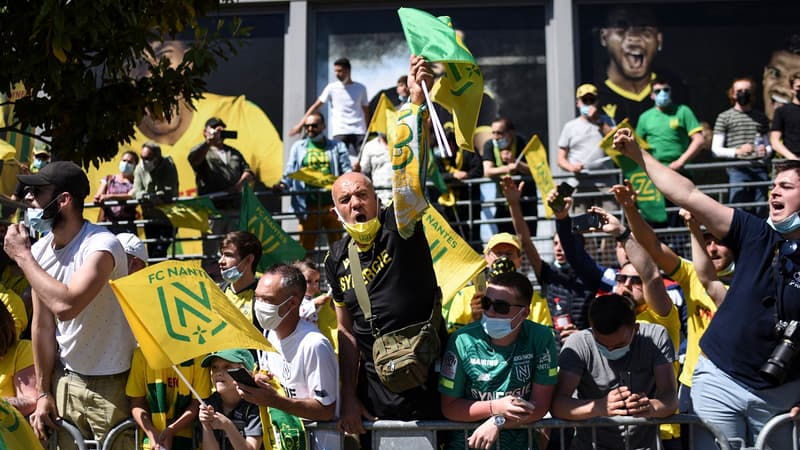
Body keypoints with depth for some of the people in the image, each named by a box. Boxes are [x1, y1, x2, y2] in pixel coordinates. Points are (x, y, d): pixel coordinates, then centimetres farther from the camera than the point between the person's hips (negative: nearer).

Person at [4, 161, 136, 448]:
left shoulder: (102, 246, -20)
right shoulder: (39, 250, 1)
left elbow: (65, 305, -35)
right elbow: (42, 325, 7)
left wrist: (23, 256, -23)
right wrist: (43, 393, 9)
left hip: (111, 383, -6)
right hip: (65, 379, 6)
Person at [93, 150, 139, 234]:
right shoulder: (109, 179, 17)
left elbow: (132, 196, -12)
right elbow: (99, 194, 7)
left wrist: (110, 196, -23)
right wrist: (97, 198, -19)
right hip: (108, 223, 2)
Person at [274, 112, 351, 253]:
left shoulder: (337, 146, 15)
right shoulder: (298, 147, 18)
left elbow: (346, 170, 8)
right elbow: (290, 171, 12)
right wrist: (283, 185, -8)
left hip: (333, 203, 0)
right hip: (308, 206, 0)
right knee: (305, 247, -3)